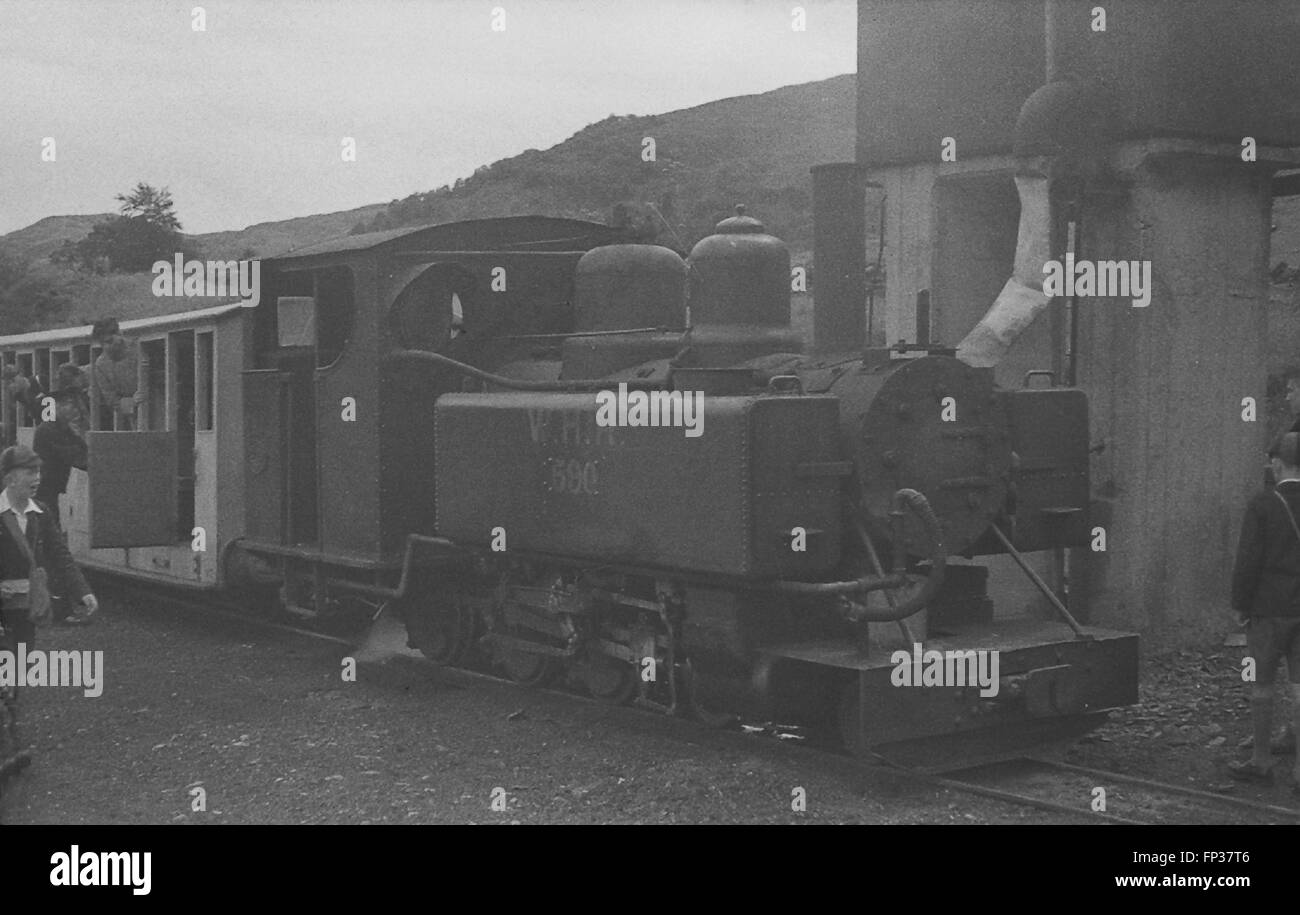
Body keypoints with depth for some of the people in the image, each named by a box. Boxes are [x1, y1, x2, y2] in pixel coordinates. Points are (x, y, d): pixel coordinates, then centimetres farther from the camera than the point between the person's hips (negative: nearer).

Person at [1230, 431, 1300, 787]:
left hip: (1269, 610, -4)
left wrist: (1240, 604, -3)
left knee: (1261, 684, 8)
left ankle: (1260, 761, 17)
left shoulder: (1262, 505, -11)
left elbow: (1247, 562, -14)